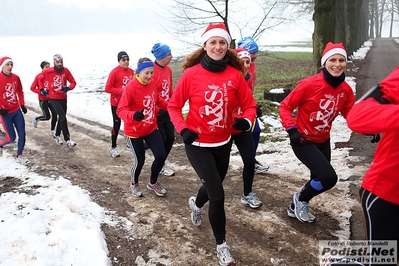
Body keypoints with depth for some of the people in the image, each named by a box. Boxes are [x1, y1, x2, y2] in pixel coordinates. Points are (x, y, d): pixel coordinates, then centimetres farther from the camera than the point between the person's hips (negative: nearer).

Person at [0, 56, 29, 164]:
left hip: (17, 111, 5)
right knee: (11, 137, -1)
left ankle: (19, 156, 19)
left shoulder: (16, 77, 3)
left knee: (22, 134, 3)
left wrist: (22, 104, 8)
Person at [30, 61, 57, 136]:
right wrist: (40, 92, -20)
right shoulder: (39, 76, -11)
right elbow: (32, 88, -7)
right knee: (47, 117, -2)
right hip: (43, 100, -4)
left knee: (54, 114, 0)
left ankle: (52, 131, 19)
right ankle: (35, 119, 31)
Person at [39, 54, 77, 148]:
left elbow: (73, 82, -1)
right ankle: (68, 140, -12)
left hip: (63, 98, 4)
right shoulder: (48, 71, -10)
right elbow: (40, 79, 9)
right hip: (53, 98, -4)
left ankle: (57, 135, 38)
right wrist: (43, 89, 5)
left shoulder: (66, 71, -5)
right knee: (63, 117, -15)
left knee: (61, 117, 16)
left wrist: (68, 87, -19)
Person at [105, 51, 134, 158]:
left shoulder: (131, 71, 2)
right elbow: (108, 88, -15)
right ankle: (113, 147, 16)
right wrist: (121, 90, -22)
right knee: (117, 124, 3)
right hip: (116, 103, -4)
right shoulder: (114, 72, -14)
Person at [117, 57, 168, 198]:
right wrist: (133, 115, -45)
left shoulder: (153, 84, -2)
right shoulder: (130, 87, -22)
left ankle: (153, 182, 29)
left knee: (161, 156, 0)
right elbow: (120, 110, -27)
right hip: (134, 131, -5)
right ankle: (134, 184, 37)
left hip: (152, 128, 6)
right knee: (140, 160, 5)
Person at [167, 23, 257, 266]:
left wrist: (246, 120, -22)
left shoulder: (235, 74, -7)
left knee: (213, 187, 23)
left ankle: (196, 204, 60)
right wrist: (182, 129, -19)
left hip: (223, 142, 4)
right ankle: (221, 245, 17)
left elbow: (249, 105, -1)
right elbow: (174, 106, -5)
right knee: (217, 194, -7)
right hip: (197, 144, -4)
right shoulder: (191, 74, -13)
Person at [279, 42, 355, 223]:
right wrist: (292, 130, -26)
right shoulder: (309, 84, -23)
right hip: (303, 140, -7)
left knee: (319, 180, 19)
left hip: (323, 141, 8)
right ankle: (300, 199, 11)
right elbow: (285, 106, -16)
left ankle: (296, 208, 45)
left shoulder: (345, 89, -4)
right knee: (329, 178, -19)